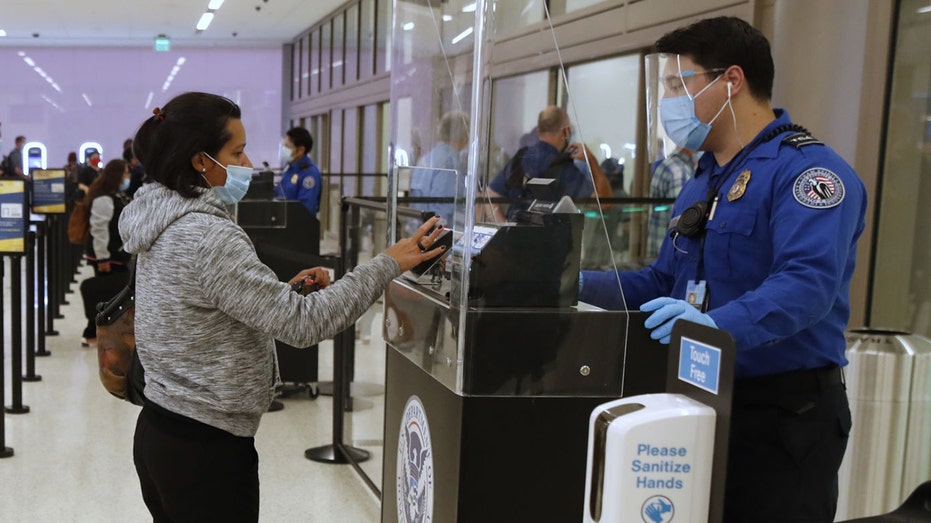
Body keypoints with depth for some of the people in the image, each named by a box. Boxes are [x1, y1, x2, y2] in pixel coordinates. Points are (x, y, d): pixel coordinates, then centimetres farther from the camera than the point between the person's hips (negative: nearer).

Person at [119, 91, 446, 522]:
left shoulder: (164, 224, 7)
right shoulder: (207, 236, -23)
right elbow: (302, 324, -25)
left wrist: (284, 291, 3)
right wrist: (387, 264, -20)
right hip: (205, 449, -9)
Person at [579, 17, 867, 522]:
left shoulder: (807, 171, -15)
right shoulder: (701, 182, 14)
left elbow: (806, 285, -29)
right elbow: (664, 283, 16)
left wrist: (716, 325, -44)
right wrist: (581, 285, 2)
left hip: (785, 414, -8)